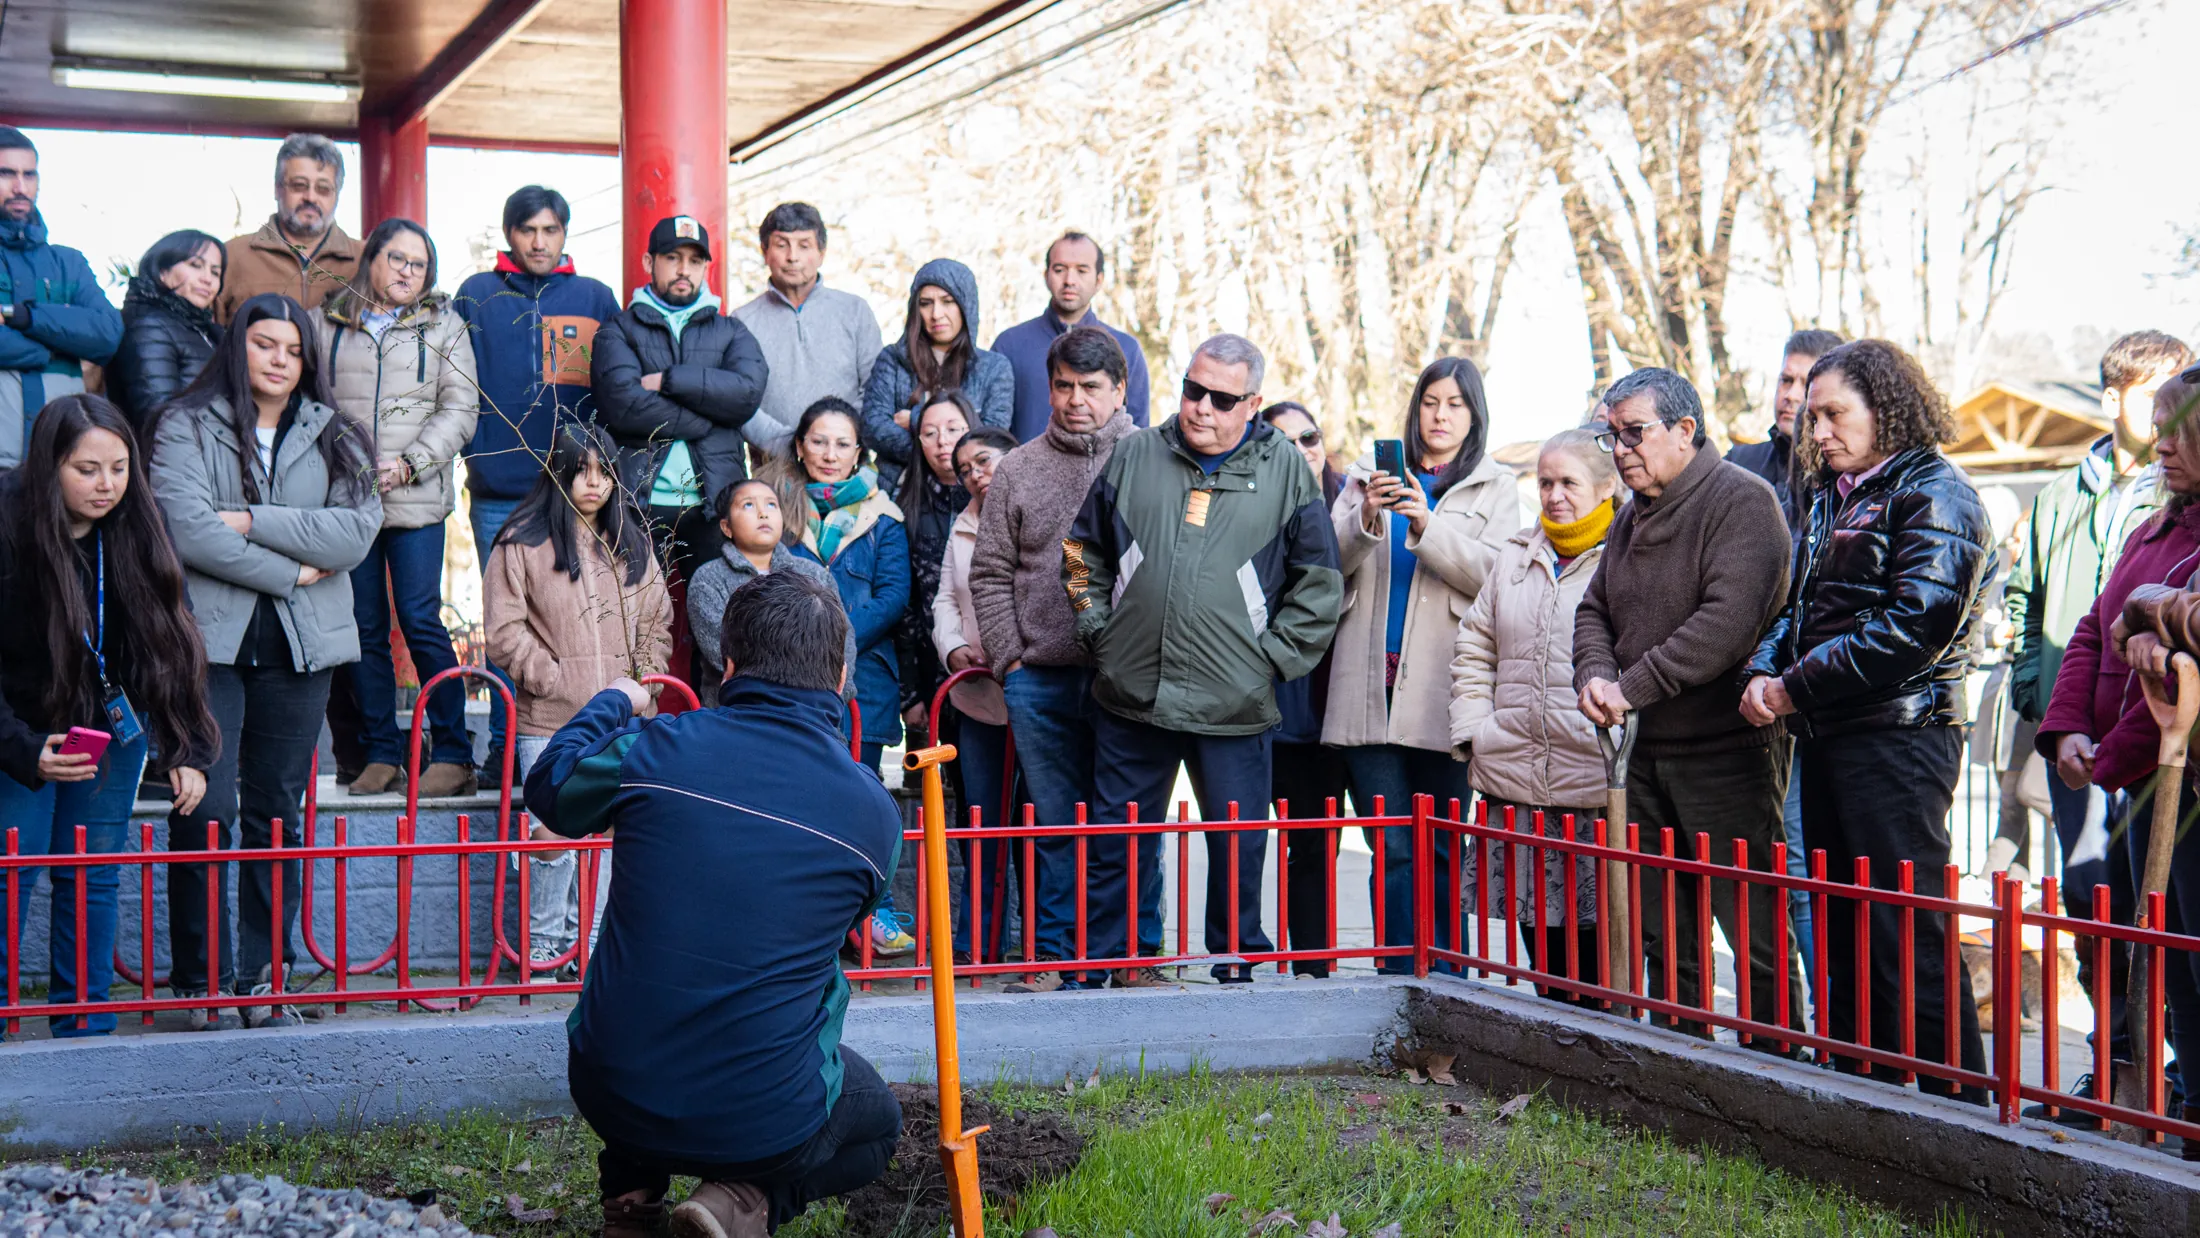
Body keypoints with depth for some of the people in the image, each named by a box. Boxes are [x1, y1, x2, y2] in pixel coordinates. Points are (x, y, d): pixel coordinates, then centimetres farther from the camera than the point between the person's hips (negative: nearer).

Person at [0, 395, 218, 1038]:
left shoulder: (134, 535, -9)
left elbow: (170, 645, -3)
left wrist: (187, 752, -7)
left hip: (113, 726, 3)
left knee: (94, 871, 5)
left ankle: (85, 1023, 13)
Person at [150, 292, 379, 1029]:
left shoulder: (334, 436, 12)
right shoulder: (187, 427, 3)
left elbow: (358, 532, -3)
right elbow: (187, 529, -11)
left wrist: (252, 521, -9)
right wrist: (292, 570, -8)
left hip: (301, 645, 3)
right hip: (209, 637, -3)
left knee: (277, 812, 5)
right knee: (207, 808, -9)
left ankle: (263, 976, 11)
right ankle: (197, 979, 0)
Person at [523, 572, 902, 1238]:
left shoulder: (651, 749, -9)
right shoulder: (874, 813, -7)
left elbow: (549, 791, 13)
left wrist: (611, 705, 32)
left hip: (606, 1094, 3)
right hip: (761, 1124, -3)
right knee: (879, 1124, 30)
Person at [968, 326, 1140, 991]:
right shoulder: (1019, 469, 12)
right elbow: (991, 574, 12)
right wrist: (1009, 660, 4)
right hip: (1042, 680, 2)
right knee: (1057, 825, 6)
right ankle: (1056, 960, 13)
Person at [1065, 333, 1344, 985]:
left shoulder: (1286, 470, 1)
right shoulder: (1135, 455, 7)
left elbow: (1319, 581, 4)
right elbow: (1084, 552, 17)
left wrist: (1273, 655, -2)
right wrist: (1099, 631, 8)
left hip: (1235, 705, -2)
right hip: (1131, 693, 2)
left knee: (1239, 845, 5)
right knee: (1121, 841, 9)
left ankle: (1236, 965, 20)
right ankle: (1119, 961, 21)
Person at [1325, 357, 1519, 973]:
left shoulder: (1495, 488, 11)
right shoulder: (1370, 474, 15)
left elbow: (1494, 575, -4)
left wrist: (1427, 524, -16)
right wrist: (1365, 518, -12)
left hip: (1439, 690, -1)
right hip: (1371, 685, 1)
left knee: (1443, 850, 0)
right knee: (1393, 850, -1)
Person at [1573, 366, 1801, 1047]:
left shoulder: (1741, 500, -12)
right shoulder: (1633, 517, 16)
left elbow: (1728, 619, -23)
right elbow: (1595, 610, 20)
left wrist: (1633, 686, -20)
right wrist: (1594, 675, -3)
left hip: (1729, 750, -8)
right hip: (1649, 751, 8)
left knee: (1755, 933, -5)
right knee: (1664, 936, 14)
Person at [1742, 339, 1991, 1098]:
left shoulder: (1935, 495, -8)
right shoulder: (1832, 499, 20)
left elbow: (1916, 624, -18)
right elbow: (1801, 606, 22)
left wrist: (1799, 686, -15)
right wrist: (1765, 672, 0)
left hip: (1899, 736, -9)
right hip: (1827, 738, 9)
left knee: (1910, 936, -9)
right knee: (1842, 931, 13)